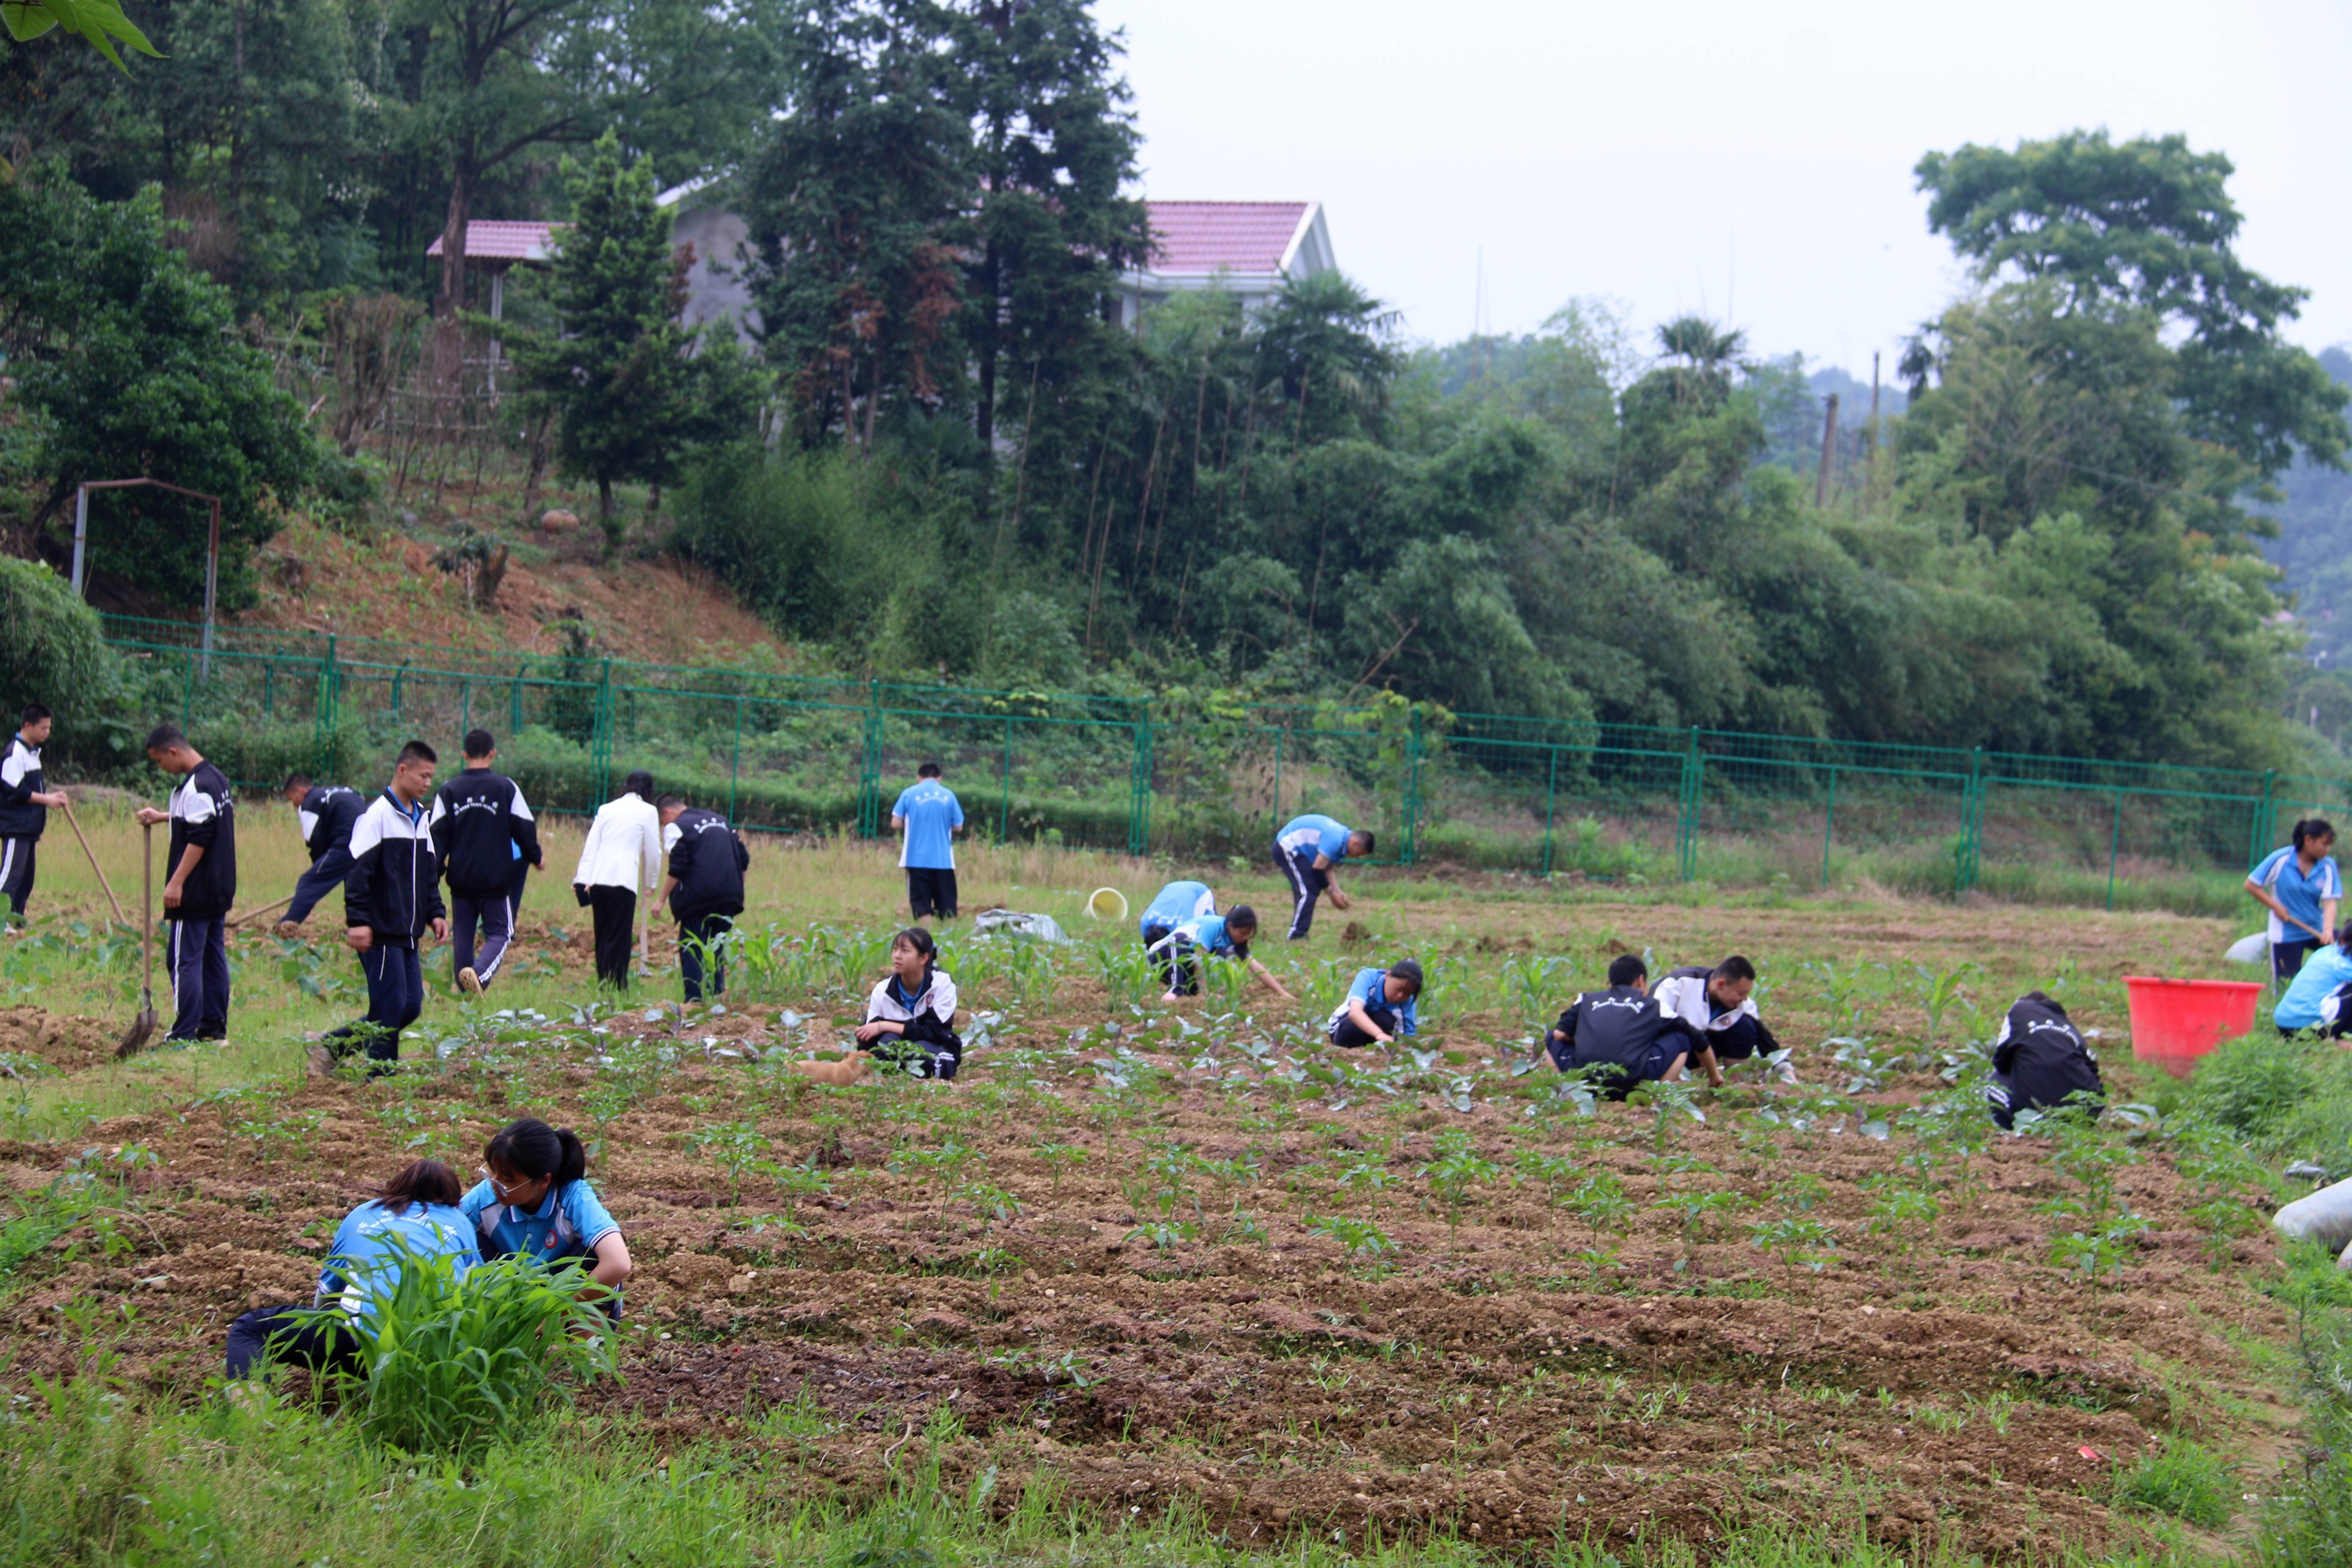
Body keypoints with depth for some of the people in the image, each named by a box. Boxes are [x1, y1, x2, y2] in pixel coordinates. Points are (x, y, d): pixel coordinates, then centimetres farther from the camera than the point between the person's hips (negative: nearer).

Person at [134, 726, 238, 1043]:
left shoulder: (196, 787, -19)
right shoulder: (217, 778, 11)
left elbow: (199, 840, -23)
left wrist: (177, 882, -22)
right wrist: (163, 816, 26)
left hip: (195, 891, -10)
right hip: (219, 889, 10)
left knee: (184, 960, -7)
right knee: (213, 956, 13)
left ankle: (185, 1034, -8)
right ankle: (214, 1026, 18)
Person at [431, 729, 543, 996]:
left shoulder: (449, 790, 2)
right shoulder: (506, 787, -3)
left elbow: (438, 834, 1)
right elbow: (525, 829, 1)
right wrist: (535, 857, 19)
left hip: (460, 879, 2)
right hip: (497, 880, -2)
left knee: (462, 937, 13)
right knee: (499, 933, 3)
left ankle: (467, 994, 14)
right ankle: (479, 973, -26)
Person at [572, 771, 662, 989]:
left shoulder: (606, 809, 17)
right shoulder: (648, 811, 4)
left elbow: (590, 846, 11)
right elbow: (653, 852, 6)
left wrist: (583, 879, 8)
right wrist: (651, 883, 19)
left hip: (598, 879, 4)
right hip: (623, 881, -4)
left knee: (603, 936, 13)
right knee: (620, 938, -1)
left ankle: (603, 983, 15)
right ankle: (615, 987, -7)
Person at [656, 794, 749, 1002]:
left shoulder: (675, 828, -1)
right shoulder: (722, 821, 20)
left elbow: (677, 869, -11)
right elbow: (744, 860, 18)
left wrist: (662, 899, -4)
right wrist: (737, 894, 23)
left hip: (697, 897, -6)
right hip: (728, 897, 6)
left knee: (691, 948, 1)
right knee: (716, 945, 16)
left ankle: (695, 998, -6)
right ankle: (717, 992, 10)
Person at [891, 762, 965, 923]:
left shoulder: (909, 794, 1)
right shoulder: (948, 795, 3)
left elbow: (896, 823, -1)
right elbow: (958, 827, 5)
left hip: (917, 858, -1)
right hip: (943, 859, 1)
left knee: (922, 904, 3)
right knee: (947, 905, 6)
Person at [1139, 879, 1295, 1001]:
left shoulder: (1236, 942, 0)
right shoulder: (1213, 925, -21)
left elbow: (1257, 968, -5)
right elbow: (1199, 959, -28)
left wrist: (1282, 993, -11)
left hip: (1187, 966, 6)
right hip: (1163, 957, -6)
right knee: (1180, 939, -38)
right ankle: (1175, 990, -41)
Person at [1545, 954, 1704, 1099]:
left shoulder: (1587, 1000, 24)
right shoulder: (1654, 1006, 22)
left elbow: (1560, 1034, 13)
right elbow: (1697, 1040, 28)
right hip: (1632, 1085, -2)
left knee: (1553, 1036, 30)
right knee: (1682, 1039, 19)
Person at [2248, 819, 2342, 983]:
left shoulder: (2328, 866, -6)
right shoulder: (2280, 860, -12)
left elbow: (2330, 901, -14)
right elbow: (2251, 885, -5)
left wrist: (2328, 931, -30)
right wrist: (2275, 906, -12)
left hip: (2317, 931, 2)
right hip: (2286, 932, -2)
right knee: (2285, 983, 0)